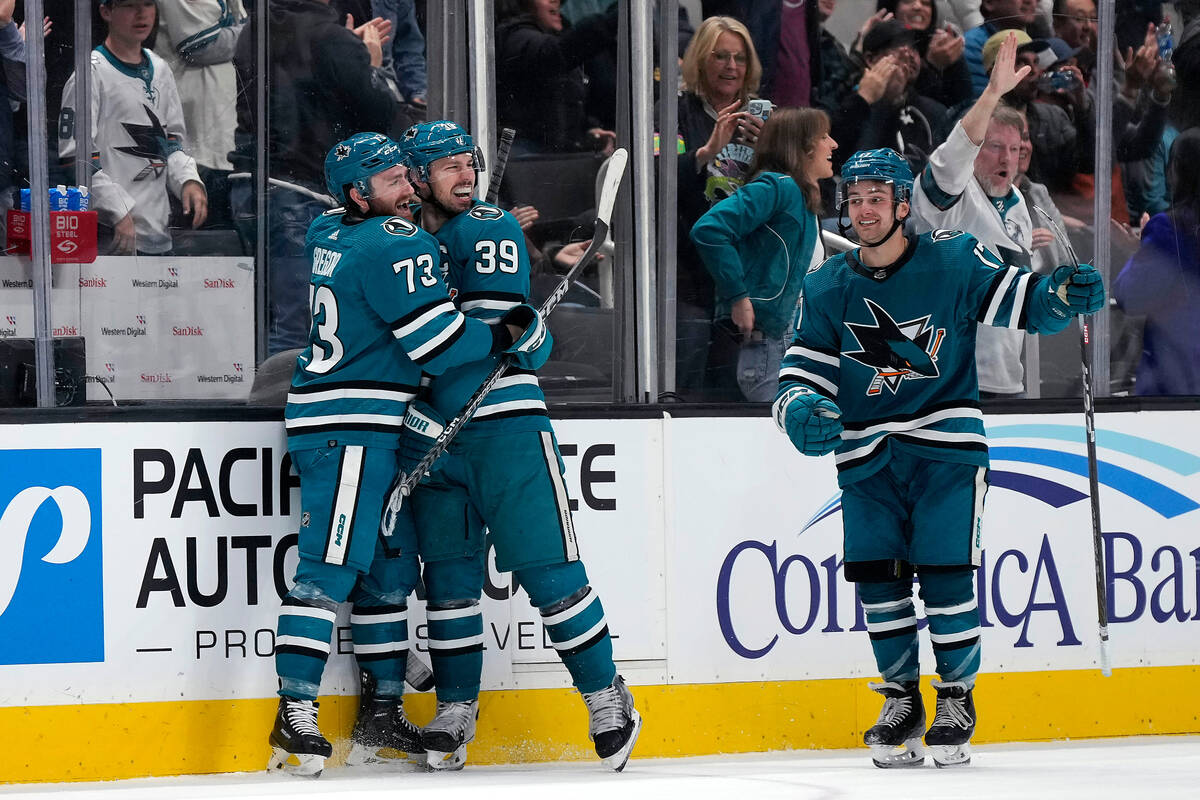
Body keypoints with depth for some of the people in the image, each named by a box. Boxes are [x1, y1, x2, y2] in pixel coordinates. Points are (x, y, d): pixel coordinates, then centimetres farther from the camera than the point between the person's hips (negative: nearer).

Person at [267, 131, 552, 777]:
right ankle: (295, 717, -18)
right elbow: (438, 343, -16)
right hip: (349, 427, -10)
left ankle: (381, 712, 18)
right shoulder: (396, 246, -14)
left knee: (389, 567, 14)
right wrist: (509, 336, 0)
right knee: (332, 566, -14)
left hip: (373, 432, 10)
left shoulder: (329, 234, 13)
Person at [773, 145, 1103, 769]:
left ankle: (957, 699, 7)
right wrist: (801, 409, -20)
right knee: (877, 576, -2)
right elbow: (804, 372, 3)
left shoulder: (954, 262, -4)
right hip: (867, 455, 3)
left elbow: (1021, 301, -5)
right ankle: (901, 700, 14)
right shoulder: (825, 289, 5)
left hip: (946, 444, -3)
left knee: (946, 572, -9)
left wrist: (1064, 296, -26)